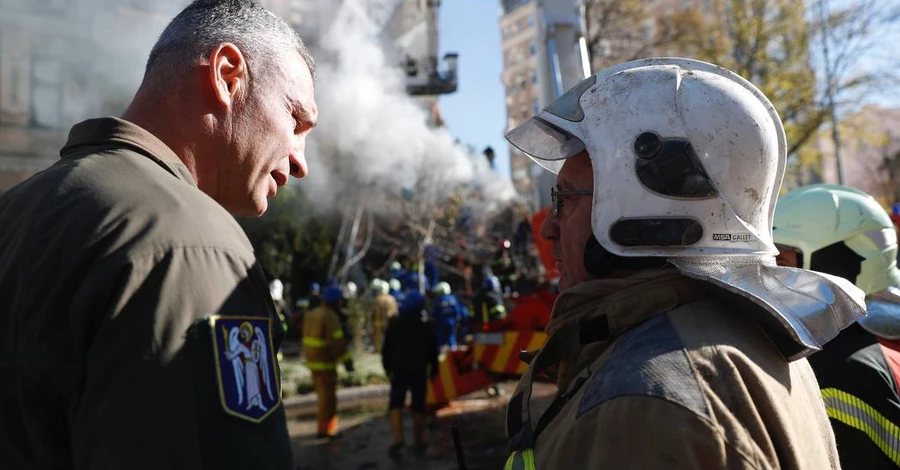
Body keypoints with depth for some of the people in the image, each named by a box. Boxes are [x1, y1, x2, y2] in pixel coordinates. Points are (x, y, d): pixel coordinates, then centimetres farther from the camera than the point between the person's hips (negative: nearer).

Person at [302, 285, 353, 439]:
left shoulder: (311, 314, 12)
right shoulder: (330, 317, -17)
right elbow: (337, 342, -22)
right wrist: (346, 359, -19)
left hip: (313, 360, 9)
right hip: (325, 362, -9)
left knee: (323, 394, 19)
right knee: (328, 396, 0)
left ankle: (323, 427, 28)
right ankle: (324, 429, 5)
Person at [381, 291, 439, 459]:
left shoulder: (394, 323, 3)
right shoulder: (426, 325, 4)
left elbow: (387, 348, 3)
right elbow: (432, 350, 5)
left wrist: (387, 366, 11)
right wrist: (433, 369, 12)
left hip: (399, 369, -1)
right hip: (419, 370, 1)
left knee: (396, 403, 0)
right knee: (418, 406, 7)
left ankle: (398, 439, -19)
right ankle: (418, 442, 11)